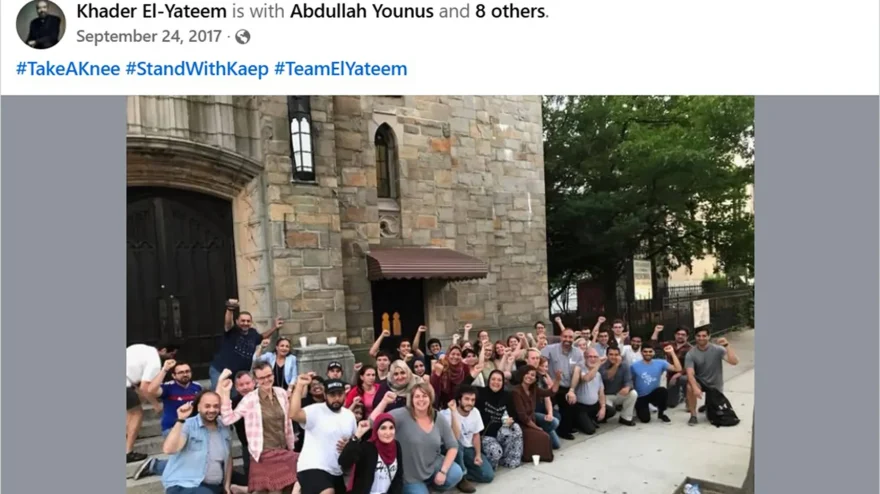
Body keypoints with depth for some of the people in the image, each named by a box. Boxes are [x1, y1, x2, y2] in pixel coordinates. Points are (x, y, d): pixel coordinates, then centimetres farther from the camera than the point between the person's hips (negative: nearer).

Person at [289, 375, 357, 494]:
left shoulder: (349, 415, 7)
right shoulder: (315, 411, -14)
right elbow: (293, 414, -33)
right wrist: (299, 386, -32)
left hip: (337, 472, 7)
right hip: (313, 468, -7)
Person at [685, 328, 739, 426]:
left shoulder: (718, 349, -17)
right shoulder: (691, 354, -17)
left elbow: (734, 362, -29)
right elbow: (690, 374, -26)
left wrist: (727, 346, -39)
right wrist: (695, 388, -43)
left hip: (715, 385, 1)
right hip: (700, 382, -1)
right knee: (690, 387, -34)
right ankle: (693, 415, -15)